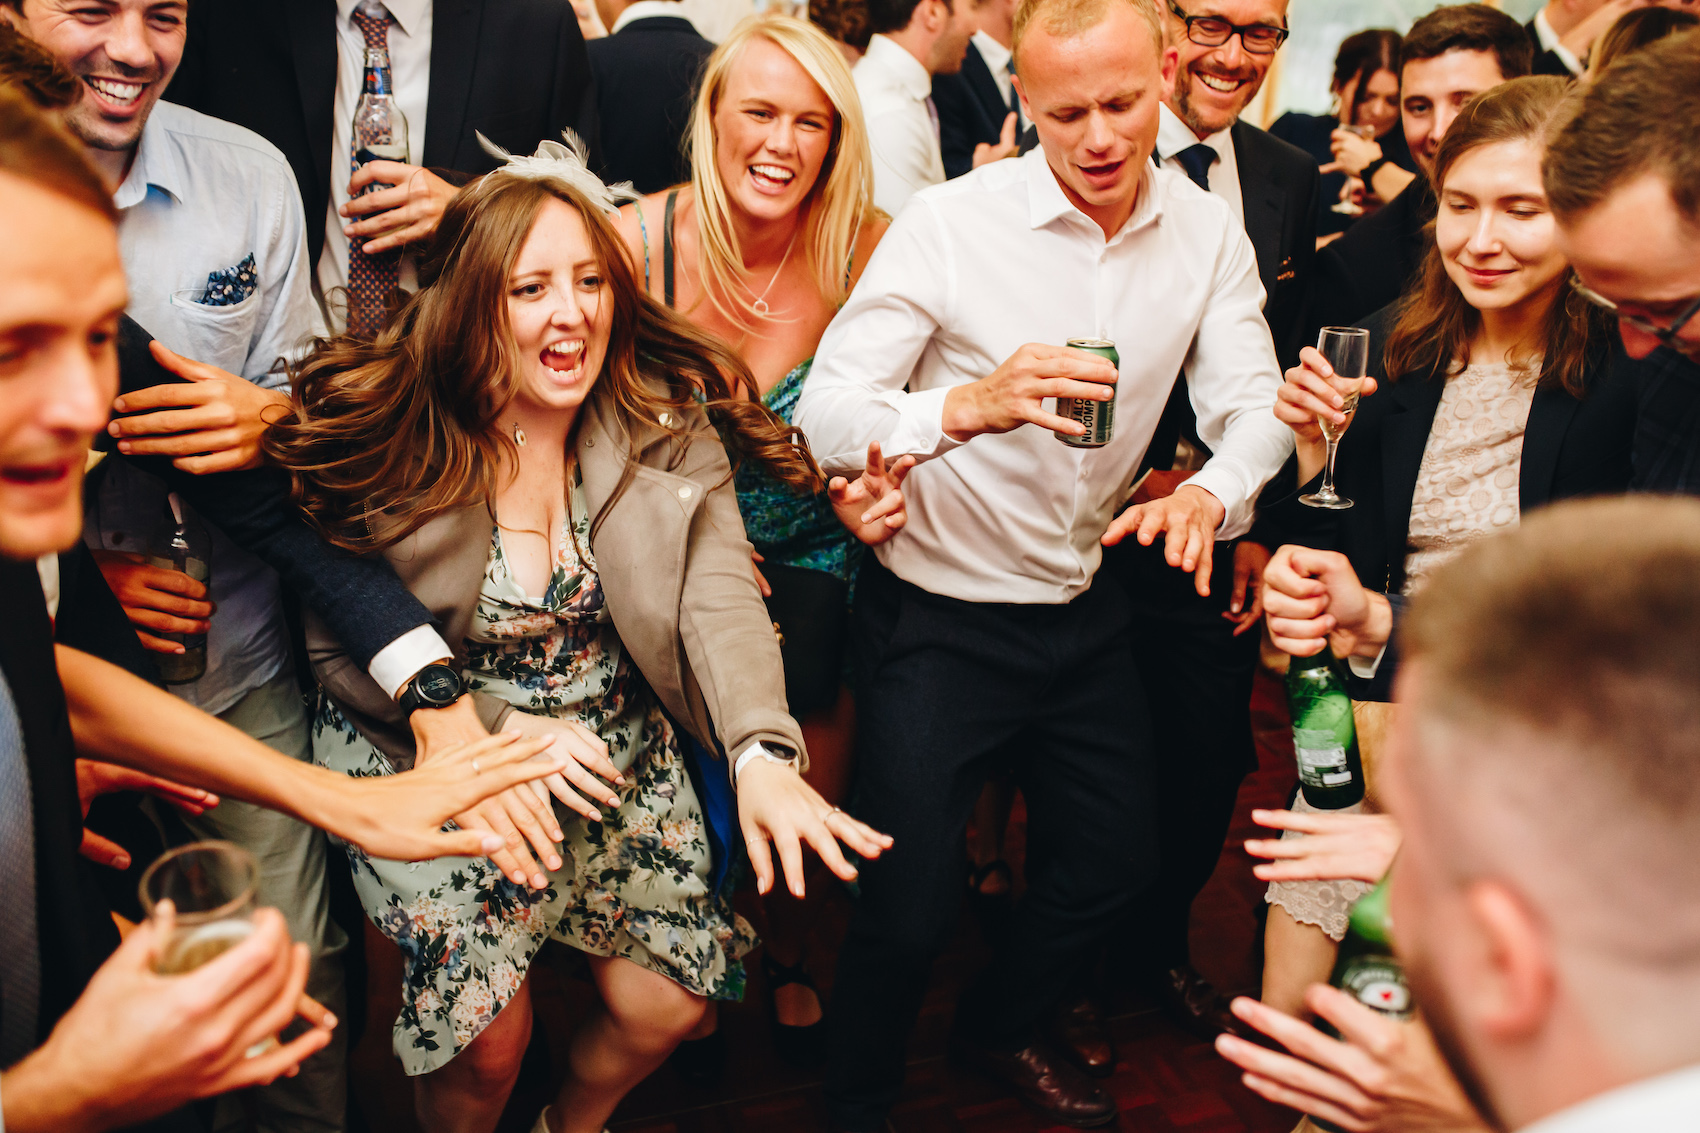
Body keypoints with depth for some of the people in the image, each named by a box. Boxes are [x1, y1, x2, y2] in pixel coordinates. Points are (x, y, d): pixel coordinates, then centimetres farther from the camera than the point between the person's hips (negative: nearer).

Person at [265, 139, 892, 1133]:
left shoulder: (667, 422, -8)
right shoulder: (383, 438, -13)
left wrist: (764, 754, -37)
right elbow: (336, 645, -7)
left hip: (623, 760, 3)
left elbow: (719, 596, -20)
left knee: (667, 1004, 5)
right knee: (487, 1042, -7)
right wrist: (493, 725, -19)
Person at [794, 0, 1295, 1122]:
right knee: (911, 907, -1)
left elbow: (1253, 403, -7)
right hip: (937, 617, -5)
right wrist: (970, 407, -42)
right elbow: (826, 415, -23)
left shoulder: (1208, 232, -3)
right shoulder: (947, 224, -18)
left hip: (1087, 609, 6)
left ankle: (1004, 1025, 50)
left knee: (1115, 861, 20)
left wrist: (1210, 492, -30)